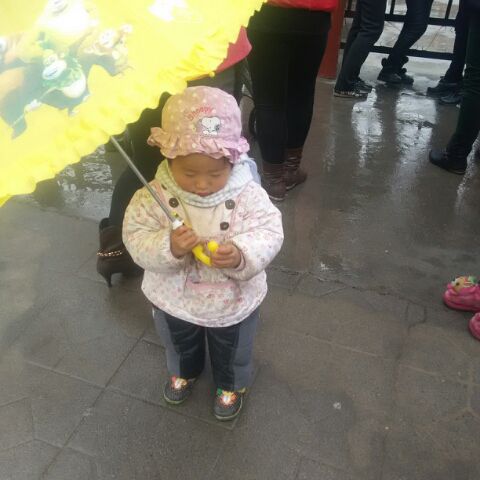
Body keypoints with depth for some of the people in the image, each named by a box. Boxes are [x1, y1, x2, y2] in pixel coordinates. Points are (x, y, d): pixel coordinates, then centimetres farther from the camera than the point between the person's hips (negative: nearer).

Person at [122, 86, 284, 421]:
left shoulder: (247, 195, -26)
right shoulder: (154, 196, -25)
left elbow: (269, 234, -26)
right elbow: (136, 239, -24)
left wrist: (241, 255, -46)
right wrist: (168, 247, -44)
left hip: (234, 301, -1)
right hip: (175, 300, 2)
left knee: (233, 353, 28)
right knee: (180, 345, 34)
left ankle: (232, 384, 61)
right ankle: (184, 371, 68)